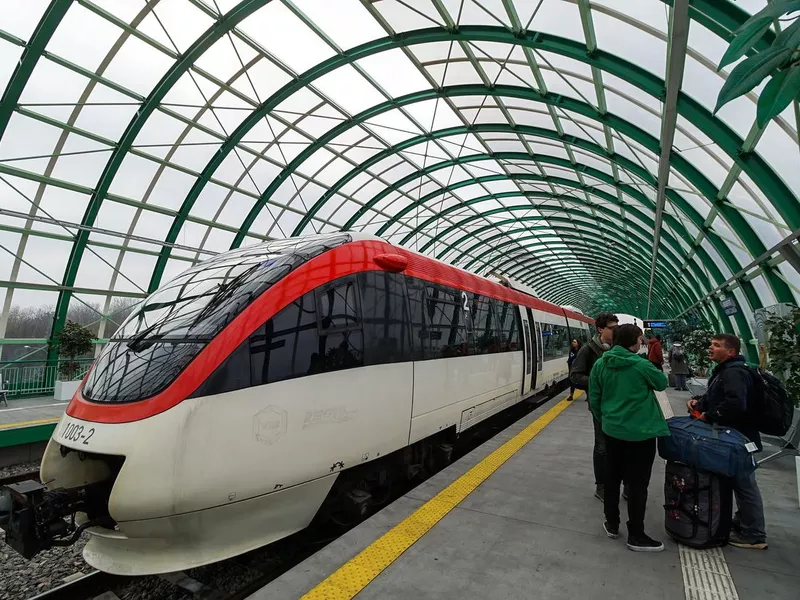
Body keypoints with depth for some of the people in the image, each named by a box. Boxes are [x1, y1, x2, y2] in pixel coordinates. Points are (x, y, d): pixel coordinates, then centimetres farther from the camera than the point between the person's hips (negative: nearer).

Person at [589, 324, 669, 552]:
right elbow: (662, 384, 2)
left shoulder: (600, 364, -5)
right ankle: (636, 535, 18)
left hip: (611, 430, 5)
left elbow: (594, 399, 1)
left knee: (612, 478, 17)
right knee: (637, 484, 7)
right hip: (640, 432, -4)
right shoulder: (641, 365, -18)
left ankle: (612, 525, 29)